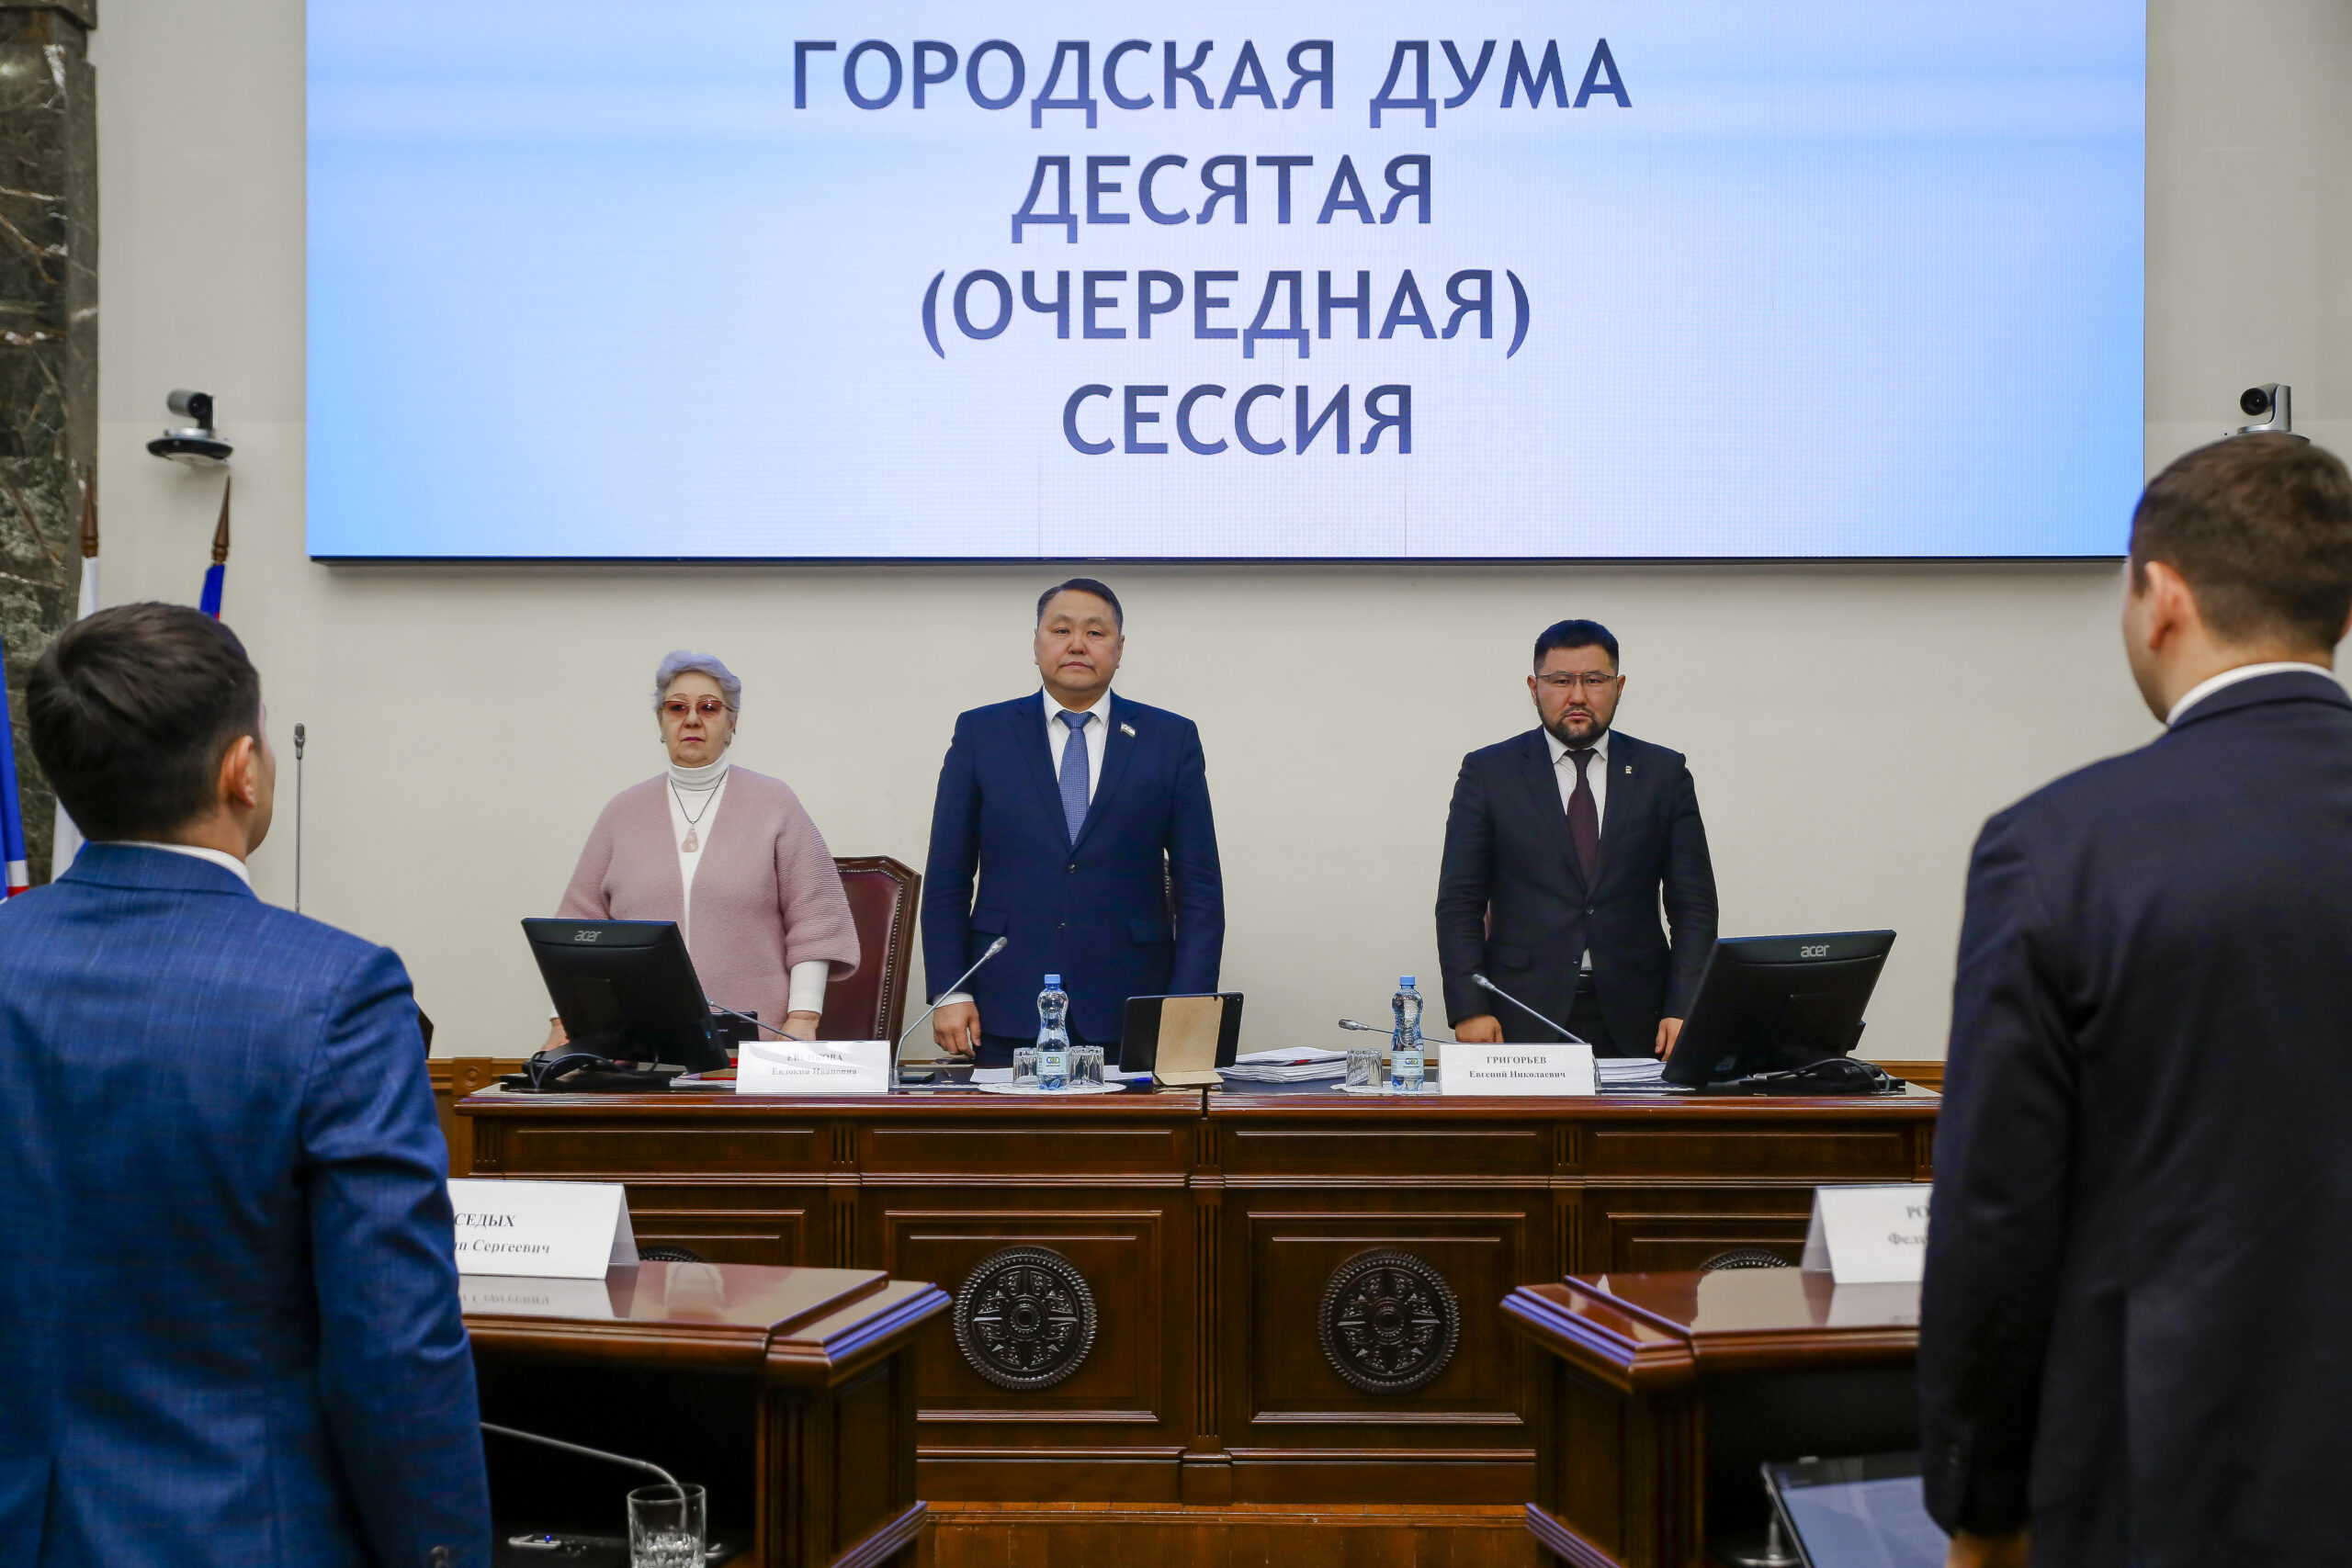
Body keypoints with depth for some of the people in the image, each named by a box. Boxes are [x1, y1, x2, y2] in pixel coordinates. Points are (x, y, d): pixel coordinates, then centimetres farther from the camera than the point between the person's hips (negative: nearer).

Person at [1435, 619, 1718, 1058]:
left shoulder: (1664, 773, 9)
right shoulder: (1488, 771, 6)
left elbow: (1693, 905, 7)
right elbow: (1459, 904, 2)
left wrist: (1684, 1010, -5)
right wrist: (1470, 1010, -8)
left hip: (1633, 1021, 1)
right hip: (1522, 1021, -1)